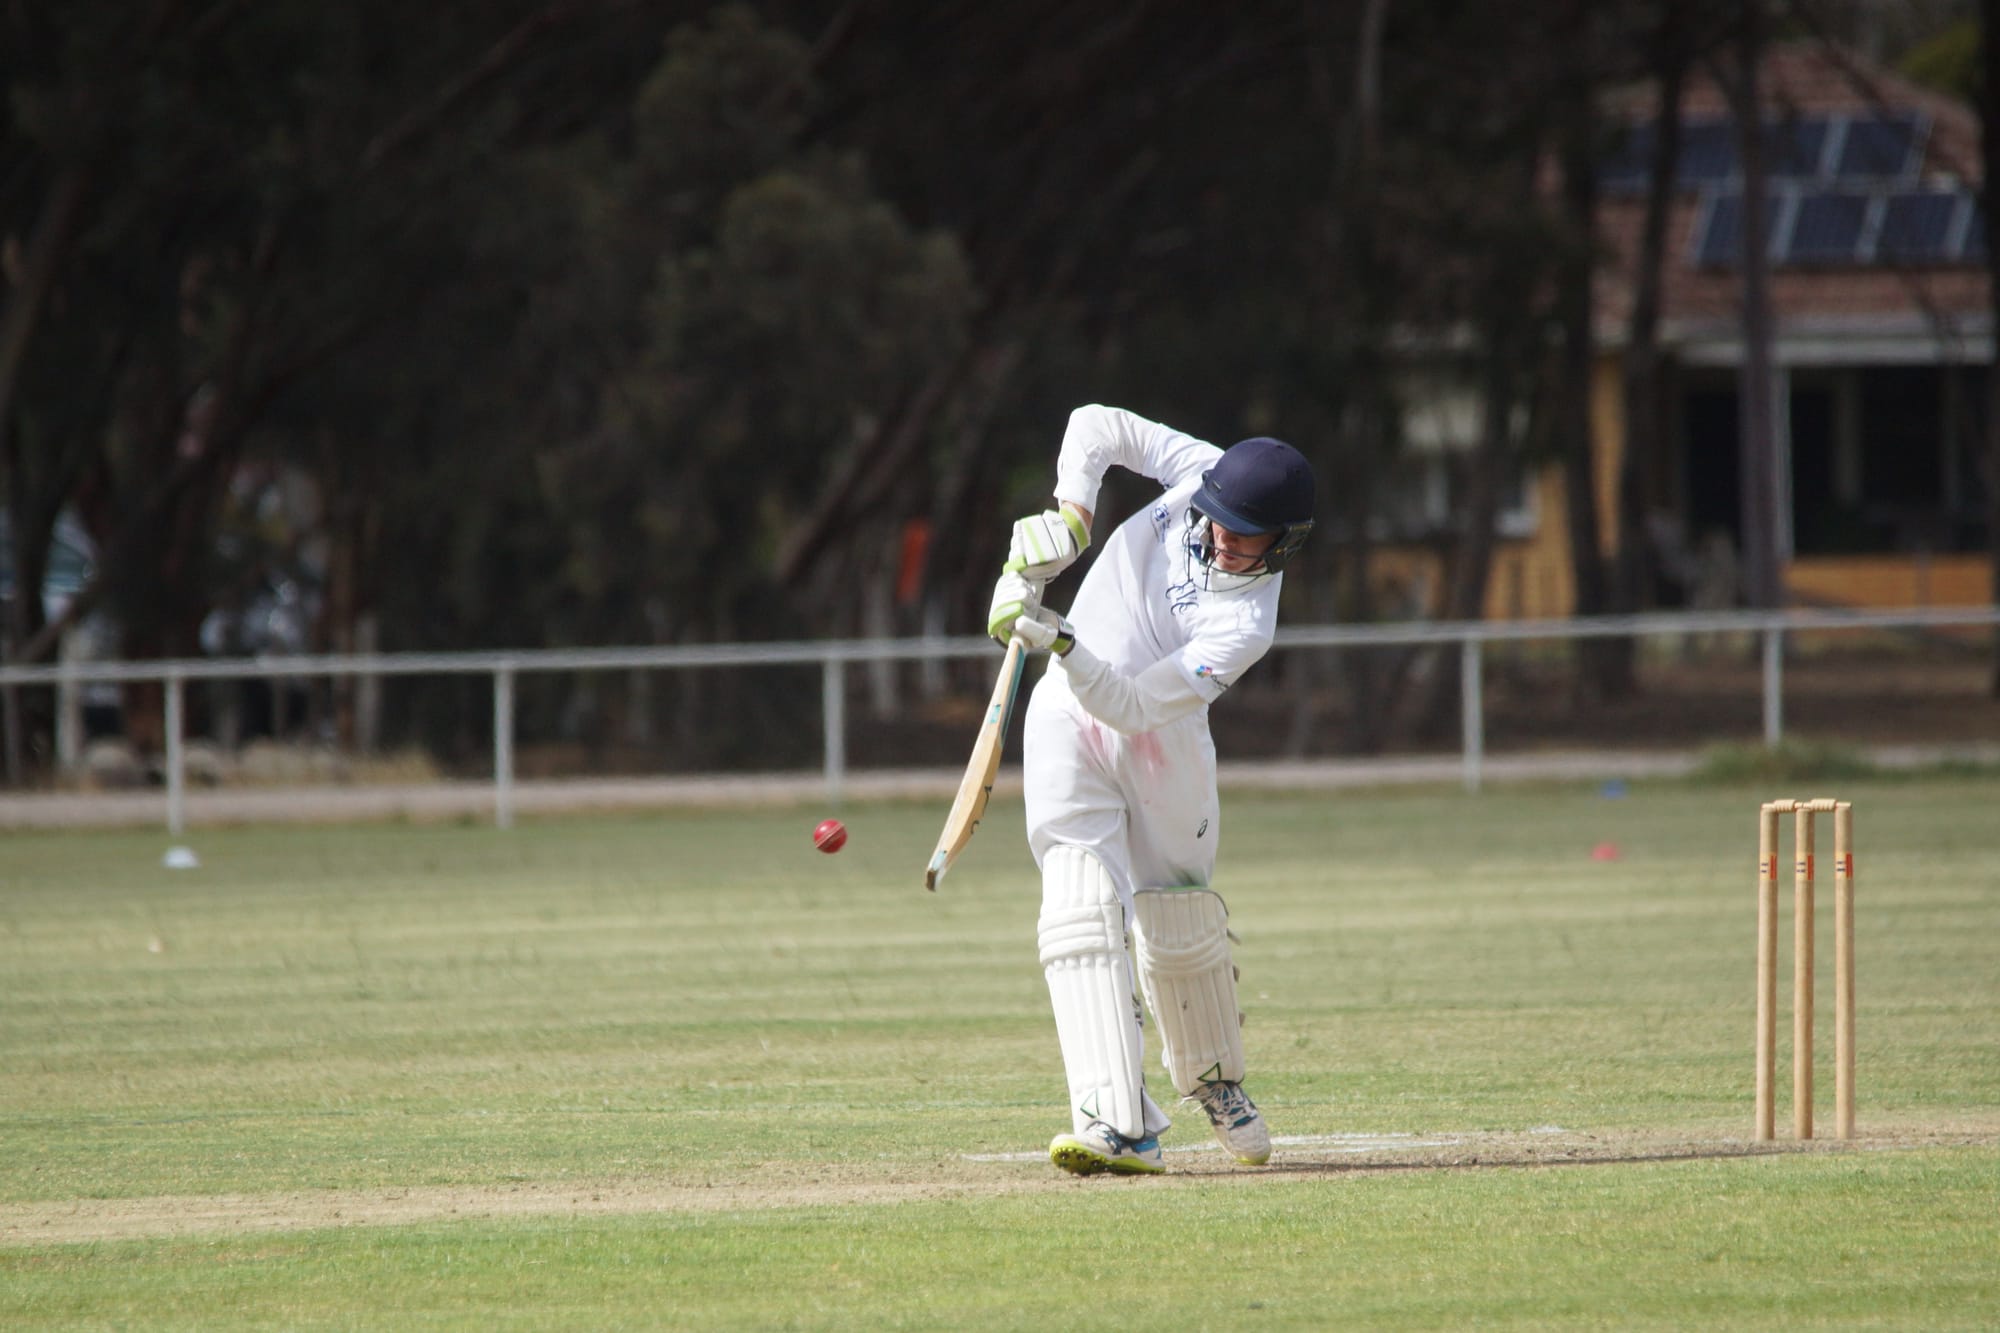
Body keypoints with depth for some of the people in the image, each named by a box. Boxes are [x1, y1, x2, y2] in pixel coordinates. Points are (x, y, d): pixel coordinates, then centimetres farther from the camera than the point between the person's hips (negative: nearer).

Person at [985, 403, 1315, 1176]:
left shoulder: (1245, 625, -24)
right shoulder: (1206, 474, -12)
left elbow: (1132, 706, -27)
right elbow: (1098, 427, -4)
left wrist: (1063, 645, -41)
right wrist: (1069, 518, -19)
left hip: (1161, 743, -2)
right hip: (1068, 716, 2)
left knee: (1180, 925, 10)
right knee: (1083, 913, -14)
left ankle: (1212, 1081, 41)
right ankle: (1117, 1125, -26)